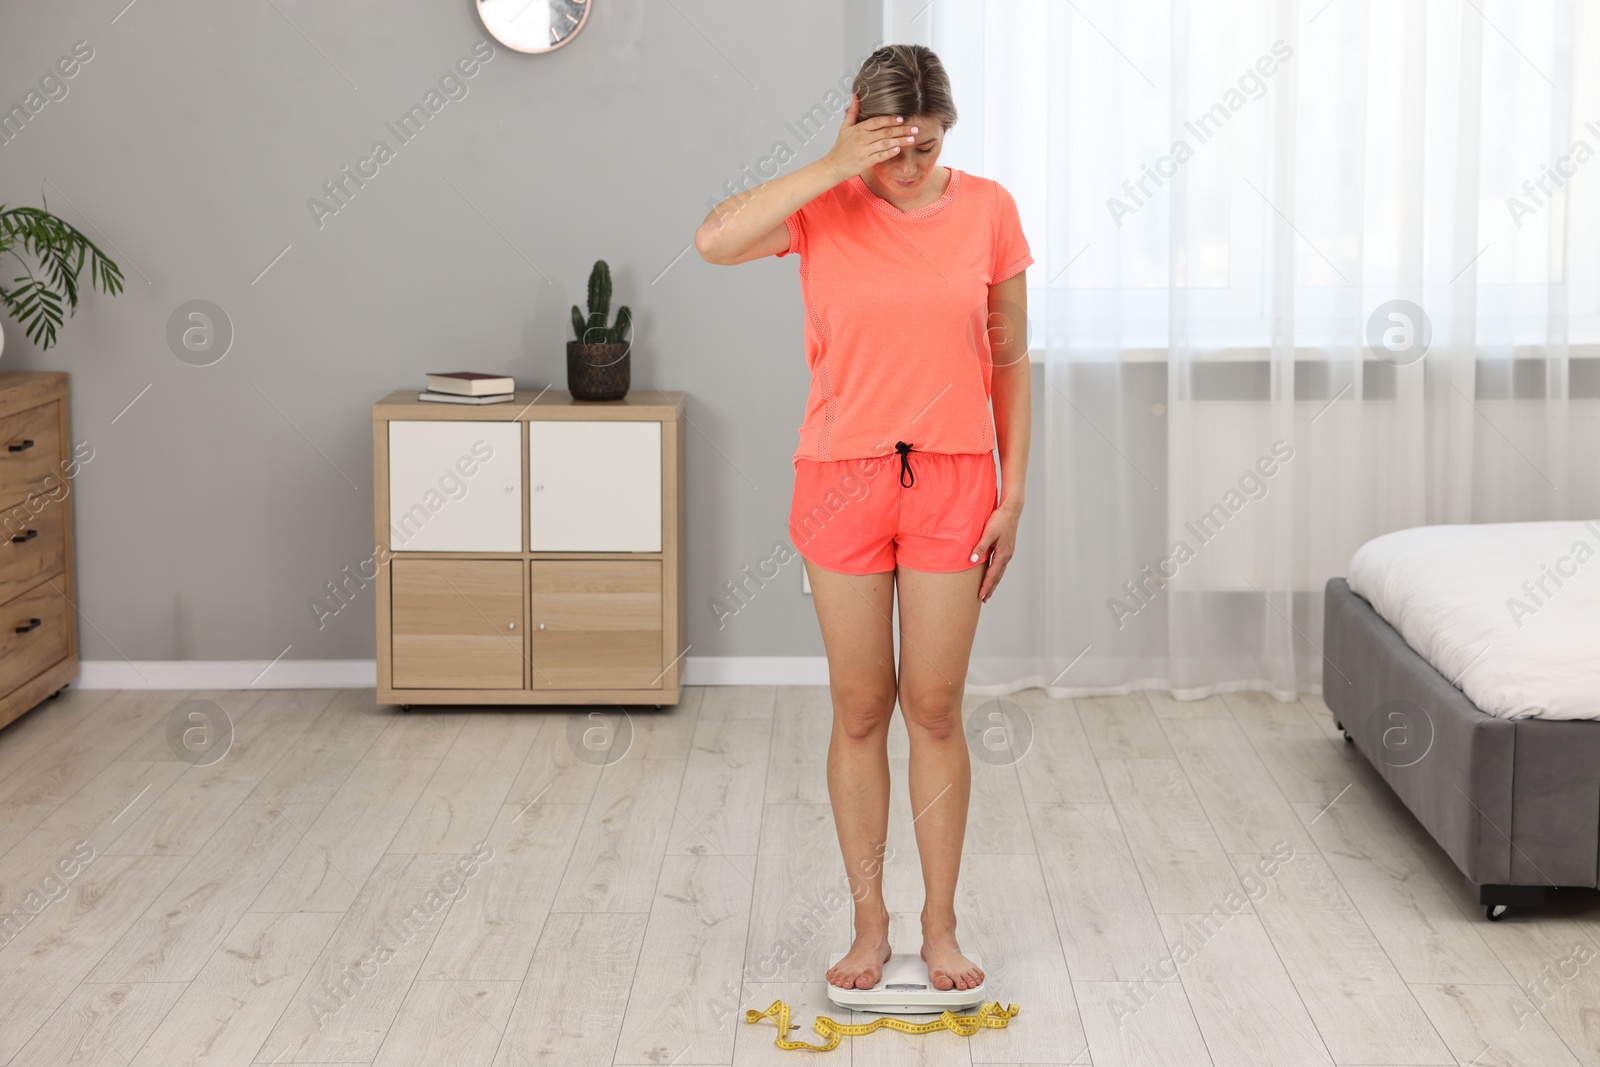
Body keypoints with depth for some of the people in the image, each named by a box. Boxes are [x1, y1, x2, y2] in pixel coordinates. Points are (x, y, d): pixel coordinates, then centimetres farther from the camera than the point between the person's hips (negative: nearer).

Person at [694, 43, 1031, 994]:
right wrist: (833, 168, -22)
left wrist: (1012, 495, 1)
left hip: (950, 481, 0)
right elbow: (715, 240, -23)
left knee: (935, 706, 4)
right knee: (860, 706, 7)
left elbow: (1010, 359, 4)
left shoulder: (987, 210, -1)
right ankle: (870, 923, 18)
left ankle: (940, 925, 17)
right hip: (843, 478, 0)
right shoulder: (823, 208, -3)